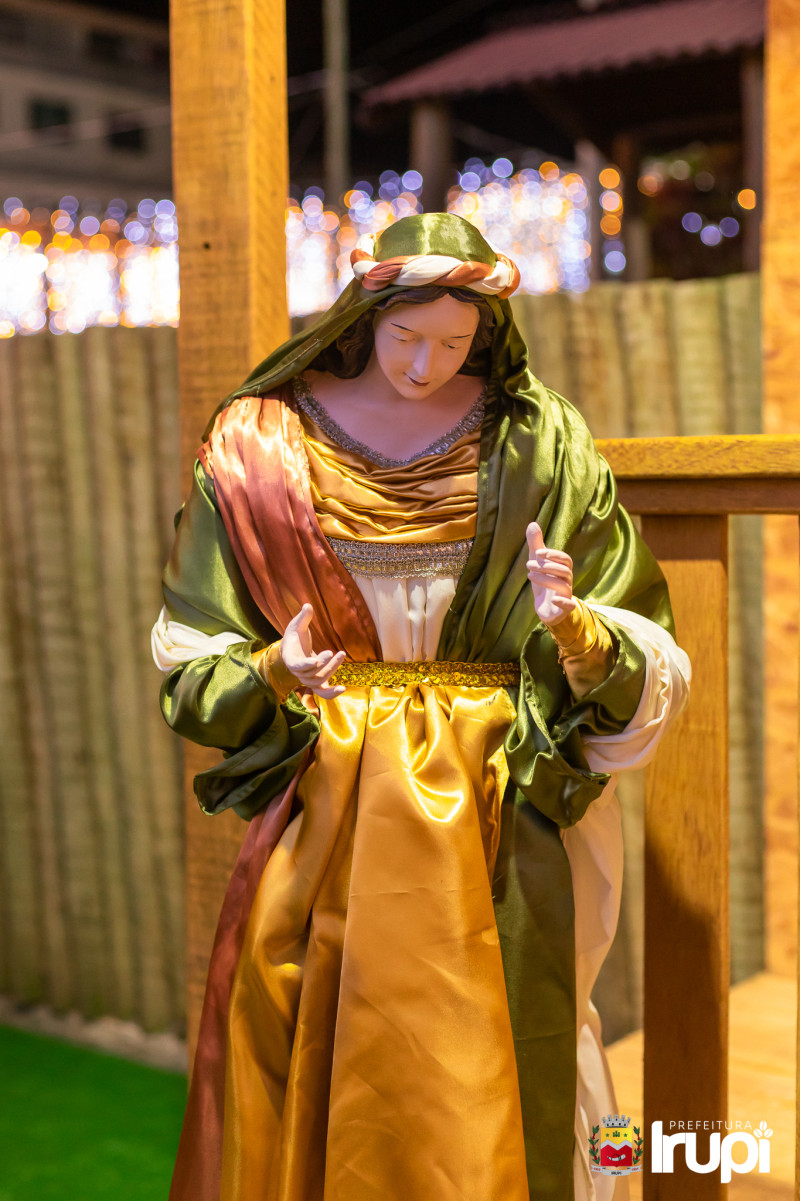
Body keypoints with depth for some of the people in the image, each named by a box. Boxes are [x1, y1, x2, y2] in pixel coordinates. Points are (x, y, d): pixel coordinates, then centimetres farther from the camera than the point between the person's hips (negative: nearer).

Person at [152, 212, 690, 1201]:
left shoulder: (539, 446, 0)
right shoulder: (262, 444, 1)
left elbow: (649, 666, -2)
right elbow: (194, 659, 2)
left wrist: (575, 628, -22)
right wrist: (273, 671, -18)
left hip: (494, 807, 0)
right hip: (323, 800, 1)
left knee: (486, 1068, 3)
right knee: (312, 1075, 5)